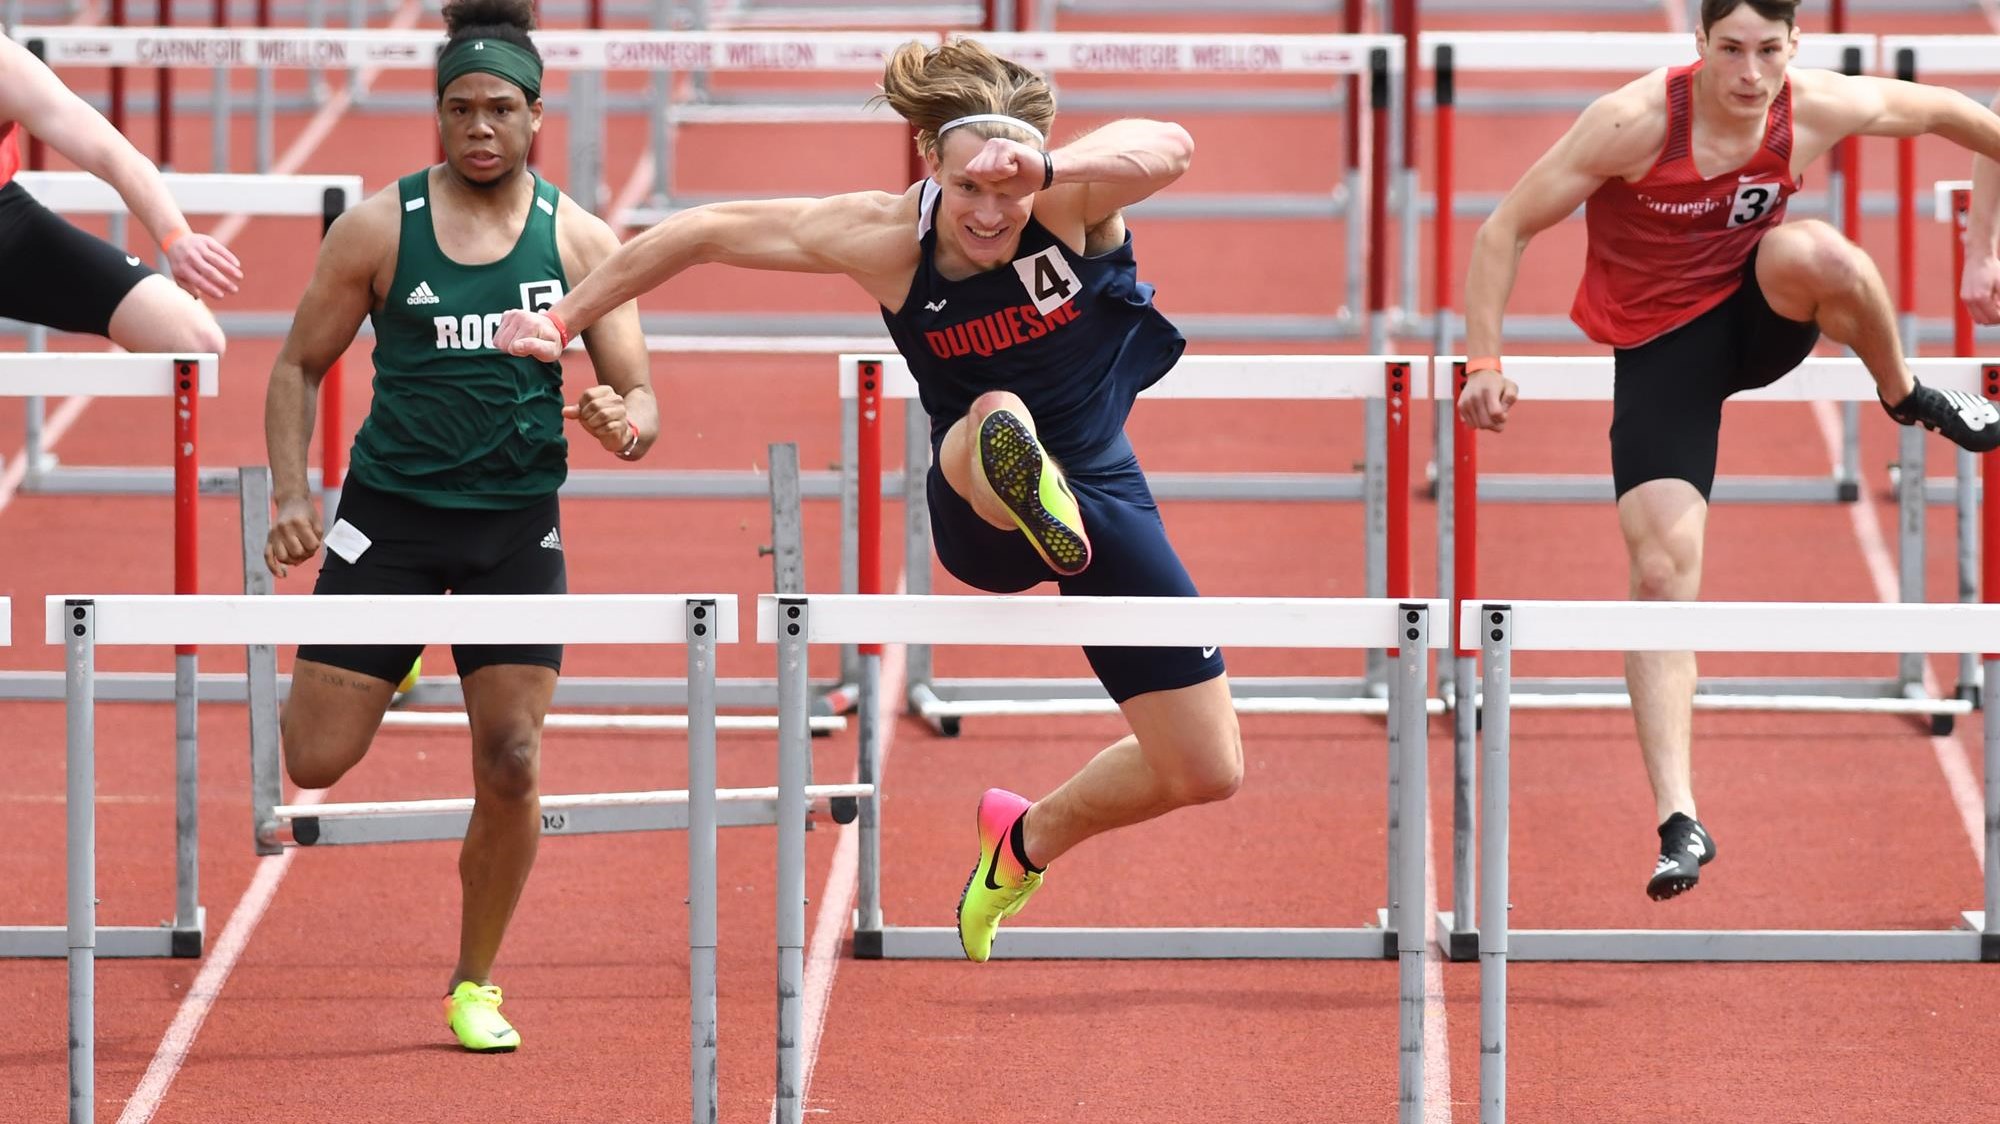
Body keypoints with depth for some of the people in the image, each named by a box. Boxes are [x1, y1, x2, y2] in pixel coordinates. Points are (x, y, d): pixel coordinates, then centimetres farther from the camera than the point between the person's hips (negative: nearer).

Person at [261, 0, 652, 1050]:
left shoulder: (581, 240, -1)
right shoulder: (379, 228, -5)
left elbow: (639, 397, 1)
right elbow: (299, 366, 4)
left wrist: (624, 423, -23)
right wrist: (291, 498, -8)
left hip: (516, 522, 1)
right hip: (392, 509, -1)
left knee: (511, 766, -7)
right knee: (315, 760, -5)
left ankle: (474, 987, 11)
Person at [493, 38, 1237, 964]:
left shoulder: (1075, 203, -23)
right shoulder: (885, 239, -20)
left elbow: (1171, 148, -46)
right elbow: (706, 232, -9)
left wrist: (1042, 170, -64)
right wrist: (565, 321, -7)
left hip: (1103, 493, 2)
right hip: (979, 510, -2)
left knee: (1206, 772, 1)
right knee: (1000, 412, -38)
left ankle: (1029, 840, 27)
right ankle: (1022, 486, -75)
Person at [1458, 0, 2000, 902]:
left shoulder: (1818, 110, -16)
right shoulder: (1634, 123, -25)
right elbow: (1506, 229, -18)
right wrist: (1484, 362, -25)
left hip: (1758, 317, 2)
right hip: (1661, 346, -2)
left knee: (1813, 252, -34)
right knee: (1661, 568, -17)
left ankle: (1908, 399, -2)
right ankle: (1679, 824, -14)